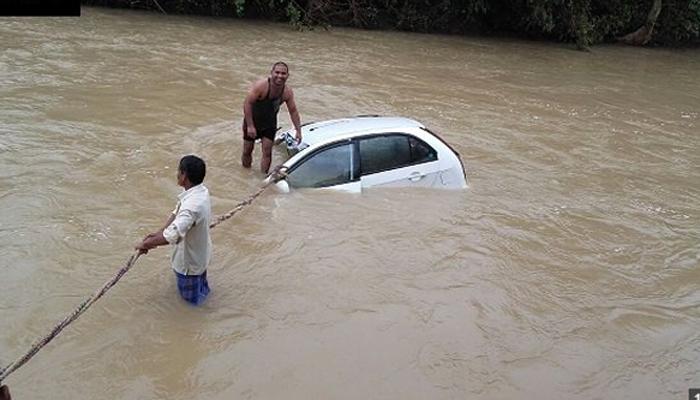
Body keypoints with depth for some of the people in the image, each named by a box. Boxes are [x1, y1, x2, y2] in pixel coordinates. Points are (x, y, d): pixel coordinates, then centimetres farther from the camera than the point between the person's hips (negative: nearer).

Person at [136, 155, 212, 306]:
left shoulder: (192, 206, -40)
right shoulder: (200, 190, -10)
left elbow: (172, 236, -48)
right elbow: (177, 213, 0)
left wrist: (146, 244, -33)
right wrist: (159, 232, -9)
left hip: (190, 260, -8)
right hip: (198, 252, 8)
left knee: (191, 297, 18)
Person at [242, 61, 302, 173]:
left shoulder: (287, 92, -16)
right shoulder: (261, 86, -30)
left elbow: (293, 111, -3)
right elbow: (247, 103, -28)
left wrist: (298, 131, -5)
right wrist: (250, 126, -29)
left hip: (270, 124, 3)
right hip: (252, 121, -2)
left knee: (267, 152, -2)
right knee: (247, 151, 10)